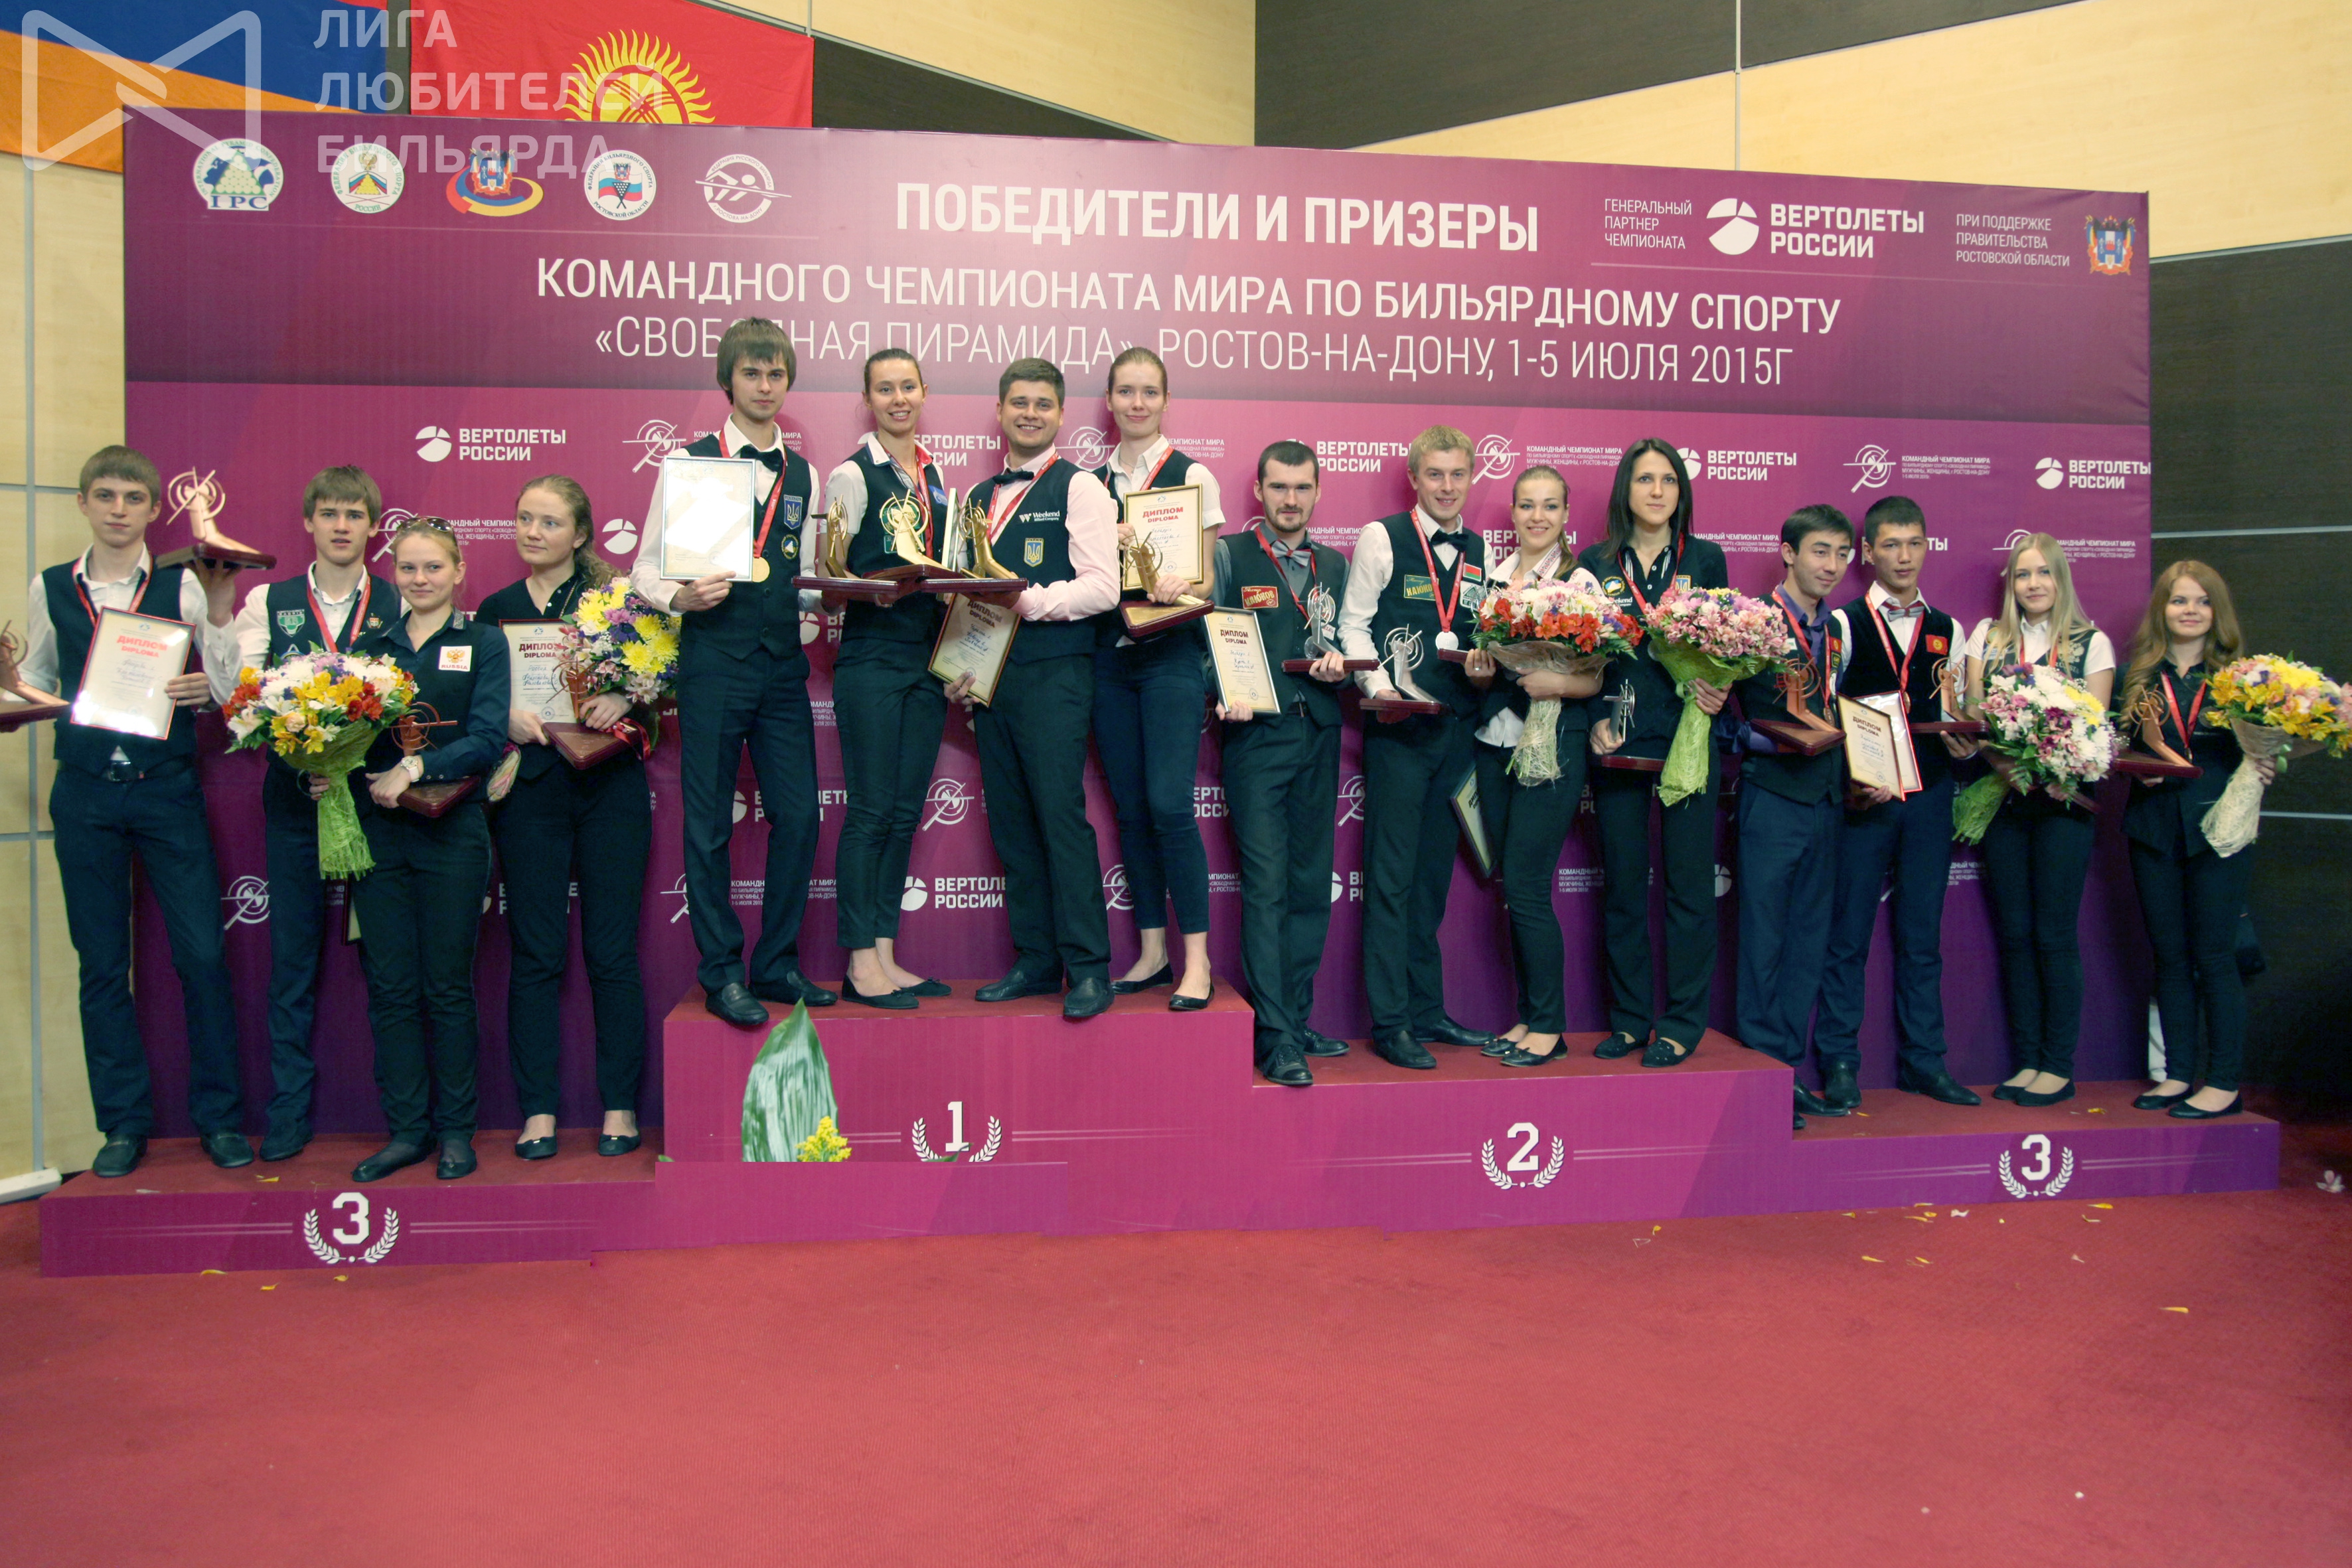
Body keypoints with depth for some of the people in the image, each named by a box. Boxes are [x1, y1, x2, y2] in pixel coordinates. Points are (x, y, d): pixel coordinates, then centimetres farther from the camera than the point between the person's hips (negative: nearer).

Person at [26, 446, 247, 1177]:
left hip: (167, 788, -2)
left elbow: (229, 689, -2)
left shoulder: (184, 587, 1)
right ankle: (124, 1123, 19)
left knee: (202, 956, -3)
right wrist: (15, 691, -6)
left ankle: (219, 1117, 10)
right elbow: (37, 680, 17)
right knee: (102, 965, 8)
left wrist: (220, 613, -17)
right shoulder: (50, 589, 8)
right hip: (85, 793, 2)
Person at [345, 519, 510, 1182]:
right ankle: (406, 1129, 16)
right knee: (389, 987, 6)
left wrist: (414, 768, -19)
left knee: (448, 985, 2)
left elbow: (487, 738, -8)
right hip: (379, 832, 3)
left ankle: (456, 1129, 13)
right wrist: (330, 772, -10)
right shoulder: (372, 646, 14)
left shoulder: (483, 642, 3)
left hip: (452, 831, -3)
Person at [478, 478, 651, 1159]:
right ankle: (538, 1111, 12)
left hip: (610, 789, -2)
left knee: (613, 952, 2)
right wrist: (506, 717, -10)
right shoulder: (497, 609, 13)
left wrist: (624, 700, -18)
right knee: (535, 955, 3)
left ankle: (620, 1107, 11)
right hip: (529, 791, 2)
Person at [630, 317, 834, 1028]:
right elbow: (646, 569, 1)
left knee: (798, 817, 2)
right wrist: (679, 597, -18)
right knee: (709, 823, 1)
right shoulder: (690, 461, 3)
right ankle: (722, 974, 13)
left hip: (783, 663, 4)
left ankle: (777, 966, 17)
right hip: (714, 662, -4)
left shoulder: (803, 475, 14)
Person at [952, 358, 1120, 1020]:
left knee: (1060, 812, -10)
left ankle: (1088, 967, -3)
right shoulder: (979, 496, 20)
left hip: (1054, 672, -6)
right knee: (1009, 820, 7)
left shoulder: (1079, 488, 0)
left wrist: (1029, 601, -21)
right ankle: (1035, 960, 15)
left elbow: (1101, 588, -11)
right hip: (991, 674, 7)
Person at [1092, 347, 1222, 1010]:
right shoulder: (1090, 482, 13)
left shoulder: (1192, 475, 1)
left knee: (1169, 803, -13)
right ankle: (1152, 951, 17)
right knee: (1130, 809, 7)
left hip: (1171, 652, -4)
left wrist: (1178, 581, -22)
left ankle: (1197, 958, -5)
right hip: (1110, 653, 5)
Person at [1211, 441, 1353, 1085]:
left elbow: (1346, 645, 17)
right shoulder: (1229, 555, 6)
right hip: (1256, 734, -4)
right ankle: (1274, 1037, -4)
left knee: (1313, 886, 7)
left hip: (1319, 735, 5)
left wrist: (1339, 666, -5)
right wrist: (1227, 697, -17)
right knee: (1266, 886, -8)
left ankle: (1297, 1020, 17)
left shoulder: (1335, 564, 17)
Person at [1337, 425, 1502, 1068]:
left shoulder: (1479, 551, 14)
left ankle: (1428, 1011, 20)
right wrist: (1378, 686, -16)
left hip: (1455, 727, 5)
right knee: (1392, 876, -4)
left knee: (1434, 877, 11)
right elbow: (1352, 623, -2)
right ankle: (1391, 1022, 3)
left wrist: (1487, 670, -1)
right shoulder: (1381, 538, 0)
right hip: (1397, 727, -5)